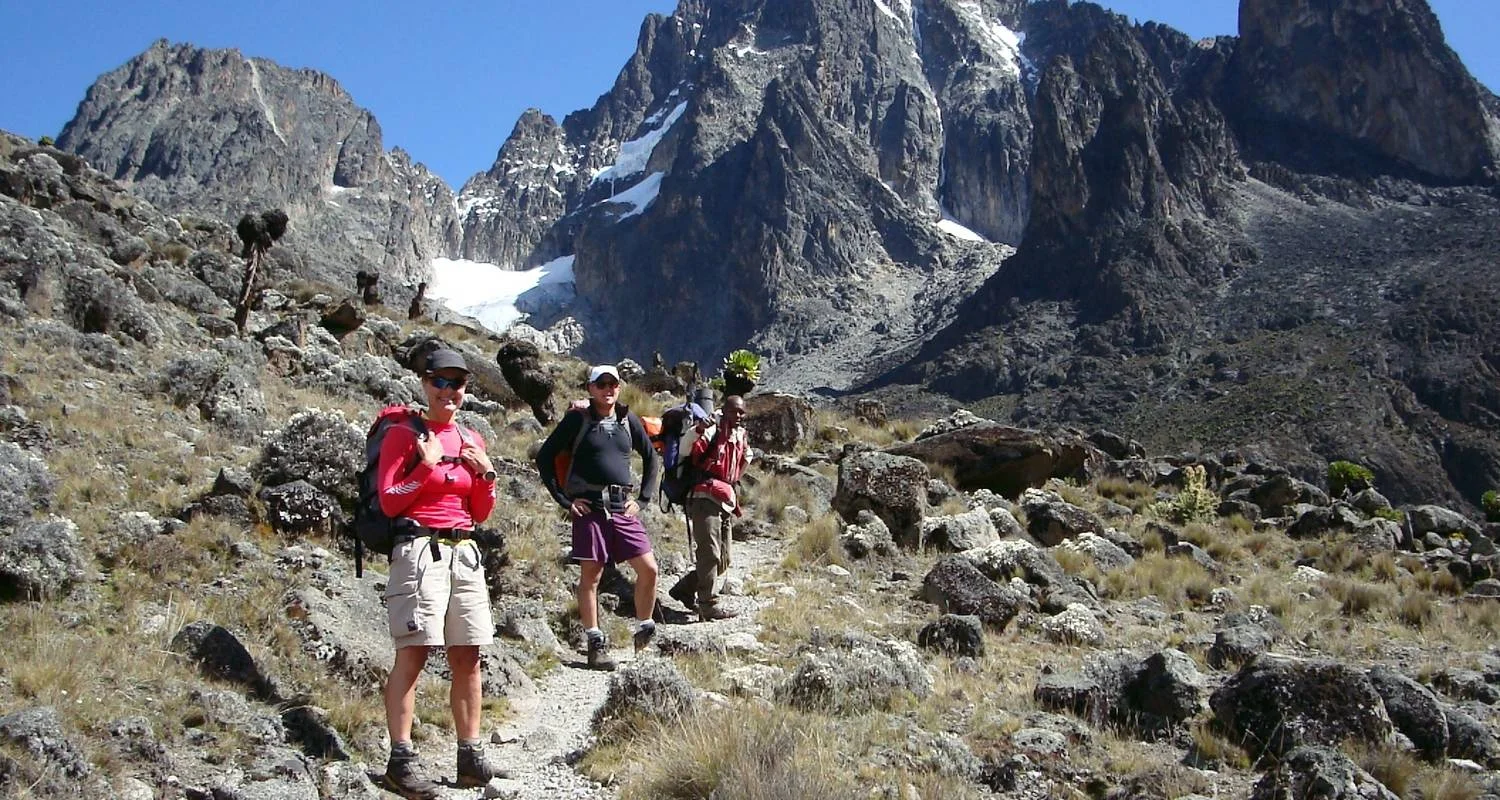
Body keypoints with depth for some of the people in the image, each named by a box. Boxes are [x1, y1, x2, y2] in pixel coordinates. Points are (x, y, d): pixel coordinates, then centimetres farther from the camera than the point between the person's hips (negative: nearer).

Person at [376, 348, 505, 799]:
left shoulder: (471, 441, 17)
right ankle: (400, 762, -10)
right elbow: (389, 503, -6)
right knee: (413, 653, -12)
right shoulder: (403, 435, 1)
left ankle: (471, 758, 12)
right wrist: (427, 465, -12)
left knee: (468, 658, 6)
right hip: (420, 550, -6)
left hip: (464, 553, 6)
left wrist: (486, 476, 2)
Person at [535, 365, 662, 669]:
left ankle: (643, 630, 15)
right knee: (590, 575, 2)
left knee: (648, 568, -3)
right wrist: (564, 499, -3)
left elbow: (652, 459, 20)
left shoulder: (628, 420, 10)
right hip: (589, 507, -3)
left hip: (623, 508, 3)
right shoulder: (577, 419, 0)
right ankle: (595, 644, 10)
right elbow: (544, 457, 2)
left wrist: (642, 499, 10)